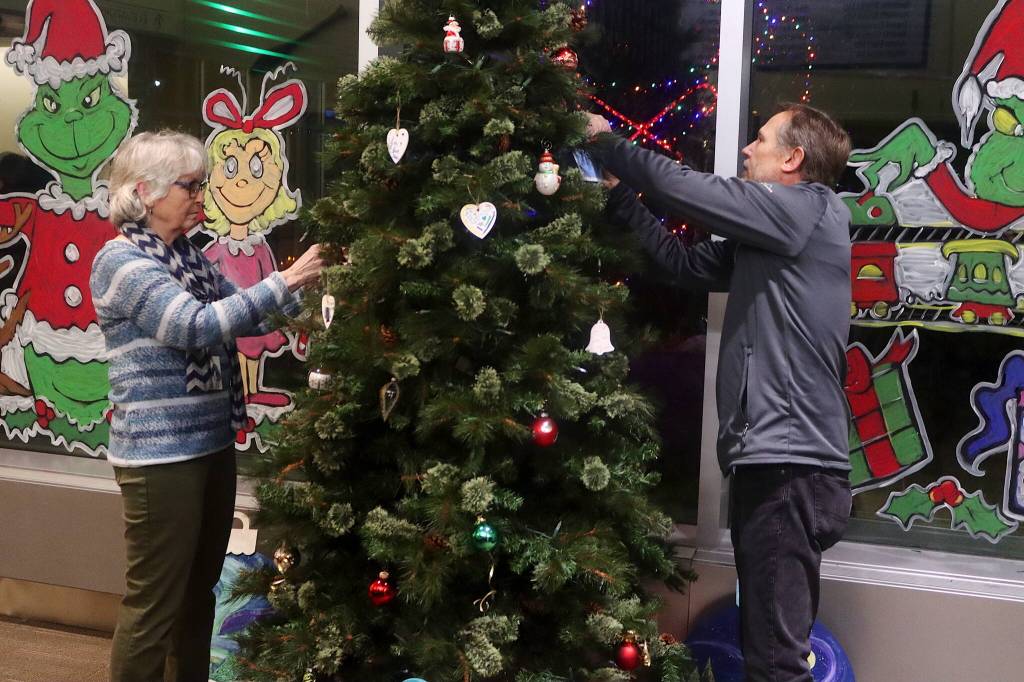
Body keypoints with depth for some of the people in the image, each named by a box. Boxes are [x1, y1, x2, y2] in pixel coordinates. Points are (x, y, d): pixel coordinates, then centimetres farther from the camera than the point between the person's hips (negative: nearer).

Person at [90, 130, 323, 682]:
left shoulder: (188, 258, 11)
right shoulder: (121, 260, -13)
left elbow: (245, 318, 16)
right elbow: (197, 327, -25)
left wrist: (302, 287, 1)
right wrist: (281, 282, -22)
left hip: (211, 445, 8)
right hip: (160, 455, -8)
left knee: (199, 592, 19)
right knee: (156, 603, 1)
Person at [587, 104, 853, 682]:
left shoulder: (809, 209, -8)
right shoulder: (766, 238, 19)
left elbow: (685, 188, -9)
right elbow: (690, 265, 17)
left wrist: (608, 144, 4)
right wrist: (620, 194, 16)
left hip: (790, 464, -10)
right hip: (778, 460, 10)